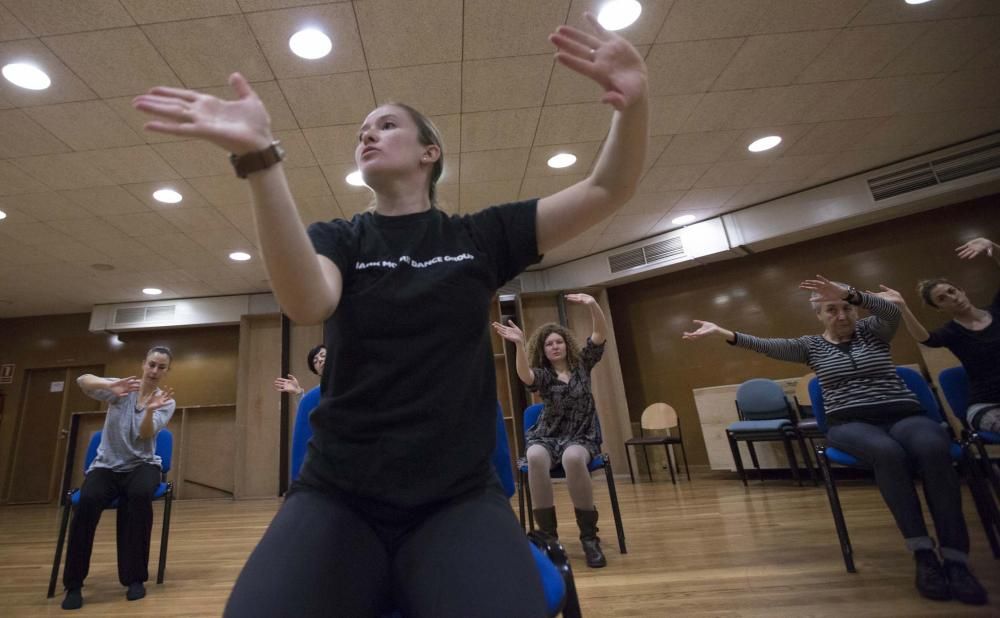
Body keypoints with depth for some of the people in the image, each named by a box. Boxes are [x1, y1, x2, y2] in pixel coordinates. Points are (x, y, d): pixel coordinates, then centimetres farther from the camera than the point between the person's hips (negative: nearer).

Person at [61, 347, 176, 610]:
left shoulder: (166, 401, -2)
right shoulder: (122, 388, -2)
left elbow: (145, 435, -17)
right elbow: (83, 380, -21)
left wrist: (151, 410, -38)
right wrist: (110, 386, -42)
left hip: (142, 465, 0)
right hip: (106, 465, 1)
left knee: (140, 495, -34)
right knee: (87, 501, -31)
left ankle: (135, 577, -20)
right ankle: (74, 584, -10)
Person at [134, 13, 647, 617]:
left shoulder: (479, 236, 5)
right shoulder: (337, 238, 5)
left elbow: (608, 190, 2)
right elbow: (308, 304, -19)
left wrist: (635, 102, -16)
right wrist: (259, 156, -30)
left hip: (460, 498, 0)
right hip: (338, 496, 1)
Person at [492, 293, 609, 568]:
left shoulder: (582, 363, 5)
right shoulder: (543, 375, 1)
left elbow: (601, 334, -8)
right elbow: (525, 376, -24)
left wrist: (593, 305, -27)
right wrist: (519, 344, -41)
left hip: (582, 436, 0)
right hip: (547, 436, 1)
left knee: (573, 458, -37)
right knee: (535, 458, -36)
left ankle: (589, 537, -21)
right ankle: (548, 535, -22)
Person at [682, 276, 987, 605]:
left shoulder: (872, 331, 13)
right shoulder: (811, 345, 11)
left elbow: (892, 312, -11)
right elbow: (765, 346, -5)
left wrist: (849, 293, -29)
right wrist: (724, 333, -20)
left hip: (904, 415, 1)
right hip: (850, 423, -1)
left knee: (933, 448, -34)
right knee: (887, 452, -36)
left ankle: (956, 558, -28)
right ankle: (923, 553, -30)